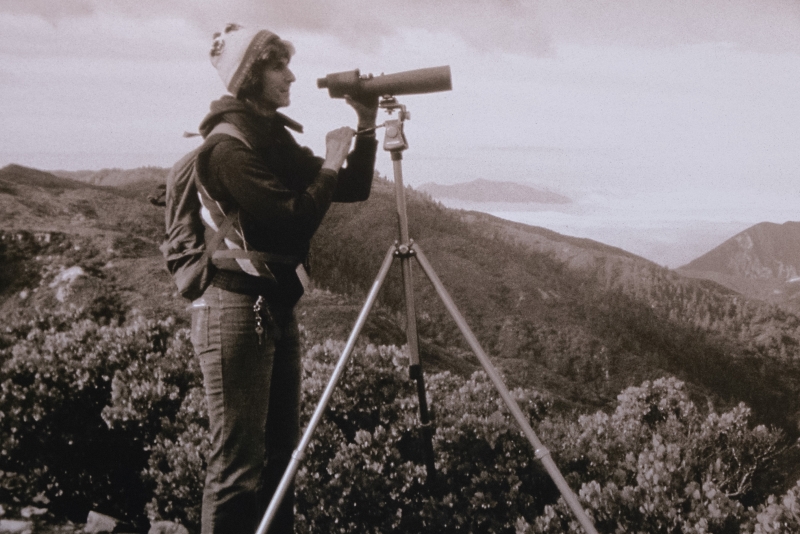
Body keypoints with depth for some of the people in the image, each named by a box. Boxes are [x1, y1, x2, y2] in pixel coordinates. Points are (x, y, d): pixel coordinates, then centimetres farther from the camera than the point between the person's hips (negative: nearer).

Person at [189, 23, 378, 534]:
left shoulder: (276, 136, 13)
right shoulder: (229, 144, -14)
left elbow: (353, 189, 14)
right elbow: (295, 220, -20)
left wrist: (366, 127, 3)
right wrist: (330, 163, -9)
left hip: (278, 305, 9)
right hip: (237, 308, -9)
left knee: (280, 452, 13)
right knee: (238, 464, -4)